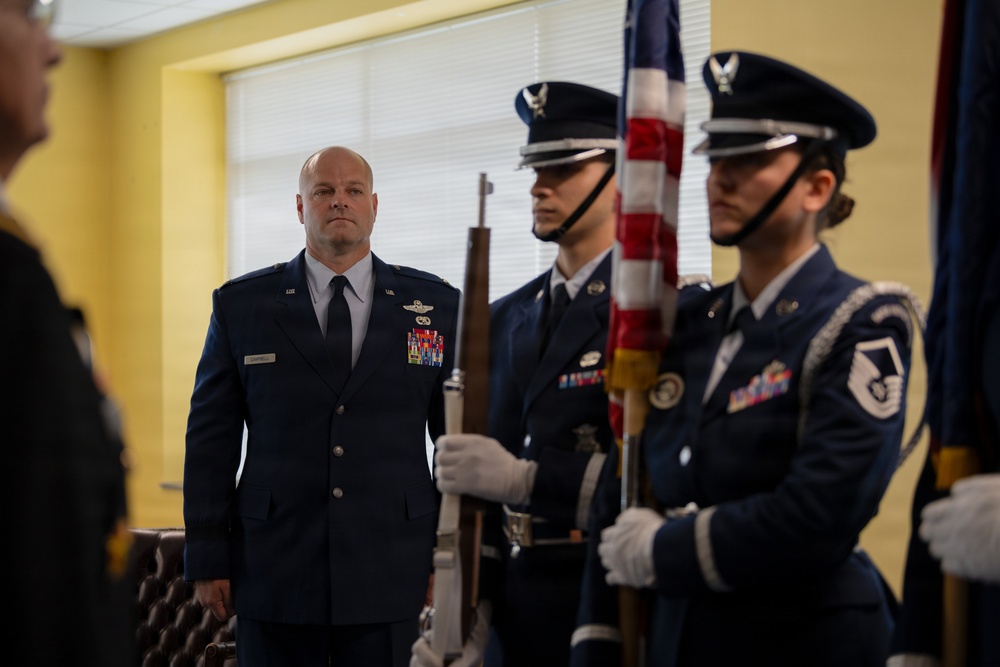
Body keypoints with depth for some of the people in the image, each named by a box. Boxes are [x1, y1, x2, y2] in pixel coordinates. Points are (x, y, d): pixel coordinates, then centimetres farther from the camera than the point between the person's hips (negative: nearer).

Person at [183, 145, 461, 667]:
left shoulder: (437, 306, 6)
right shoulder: (241, 306, 5)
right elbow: (210, 441, 5)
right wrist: (207, 561, 1)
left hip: (388, 580, 0)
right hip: (275, 578, 0)